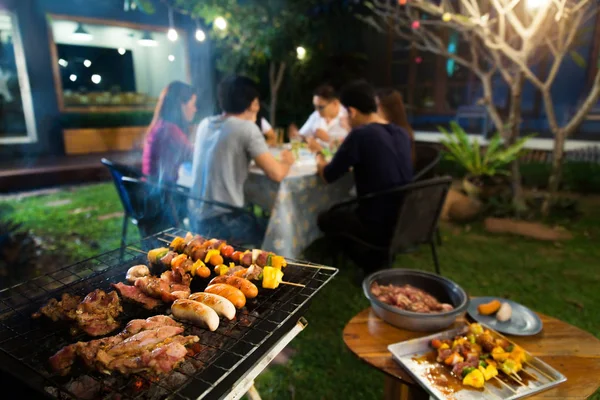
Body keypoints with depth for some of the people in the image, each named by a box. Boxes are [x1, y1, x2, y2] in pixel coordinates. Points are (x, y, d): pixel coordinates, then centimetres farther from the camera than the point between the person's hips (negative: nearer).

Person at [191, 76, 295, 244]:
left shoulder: (205, 124, 8)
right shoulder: (247, 128, -11)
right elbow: (277, 174, -13)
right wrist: (287, 161, 7)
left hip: (196, 218, 7)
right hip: (221, 222, -7)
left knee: (258, 219, 26)